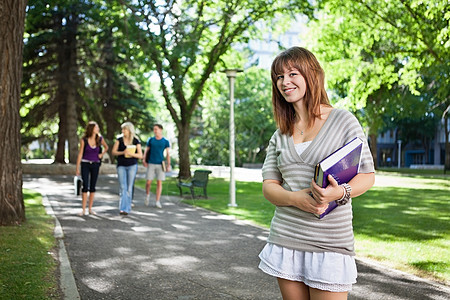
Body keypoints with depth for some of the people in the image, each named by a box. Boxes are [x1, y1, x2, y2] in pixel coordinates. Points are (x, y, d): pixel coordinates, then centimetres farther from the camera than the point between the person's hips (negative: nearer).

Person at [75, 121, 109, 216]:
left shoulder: (100, 139, -2)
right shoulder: (84, 140, -8)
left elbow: (106, 147, 19)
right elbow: (80, 154, -5)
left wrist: (101, 155, 3)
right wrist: (77, 168, -5)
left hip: (95, 165, 2)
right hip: (85, 164, -2)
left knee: (92, 187, 5)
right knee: (85, 186, -7)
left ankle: (90, 209, 12)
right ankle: (83, 209, -2)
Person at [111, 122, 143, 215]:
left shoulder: (136, 141, -3)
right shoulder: (119, 139, 1)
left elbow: (140, 155, -4)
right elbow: (113, 152, -1)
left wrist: (131, 154, -21)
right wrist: (122, 152, -18)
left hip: (132, 166, -1)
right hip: (121, 165, 1)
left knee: (129, 187, 2)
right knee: (122, 187, -6)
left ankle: (127, 208, 9)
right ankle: (122, 208, -6)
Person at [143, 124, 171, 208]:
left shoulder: (166, 141, 2)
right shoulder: (150, 140, 7)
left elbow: (168, 154, 1)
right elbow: (146, 151, 9)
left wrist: (168, 165, -7)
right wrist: (144, 161, -6)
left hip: (160, 164, -1)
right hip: (151, 164, 1)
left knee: (159, 182, -1)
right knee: (148, 182, -1)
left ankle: (157, 202, 5)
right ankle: (147, 195, 28)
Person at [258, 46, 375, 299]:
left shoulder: (343, 121, -2)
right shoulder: (280, 135, 11)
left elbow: (367, 176, -2)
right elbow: (268, 186, 6)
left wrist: (340, 192, -23)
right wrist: (295, 198, -16)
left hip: (330, 243, -4)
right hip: (285, 239, 4)